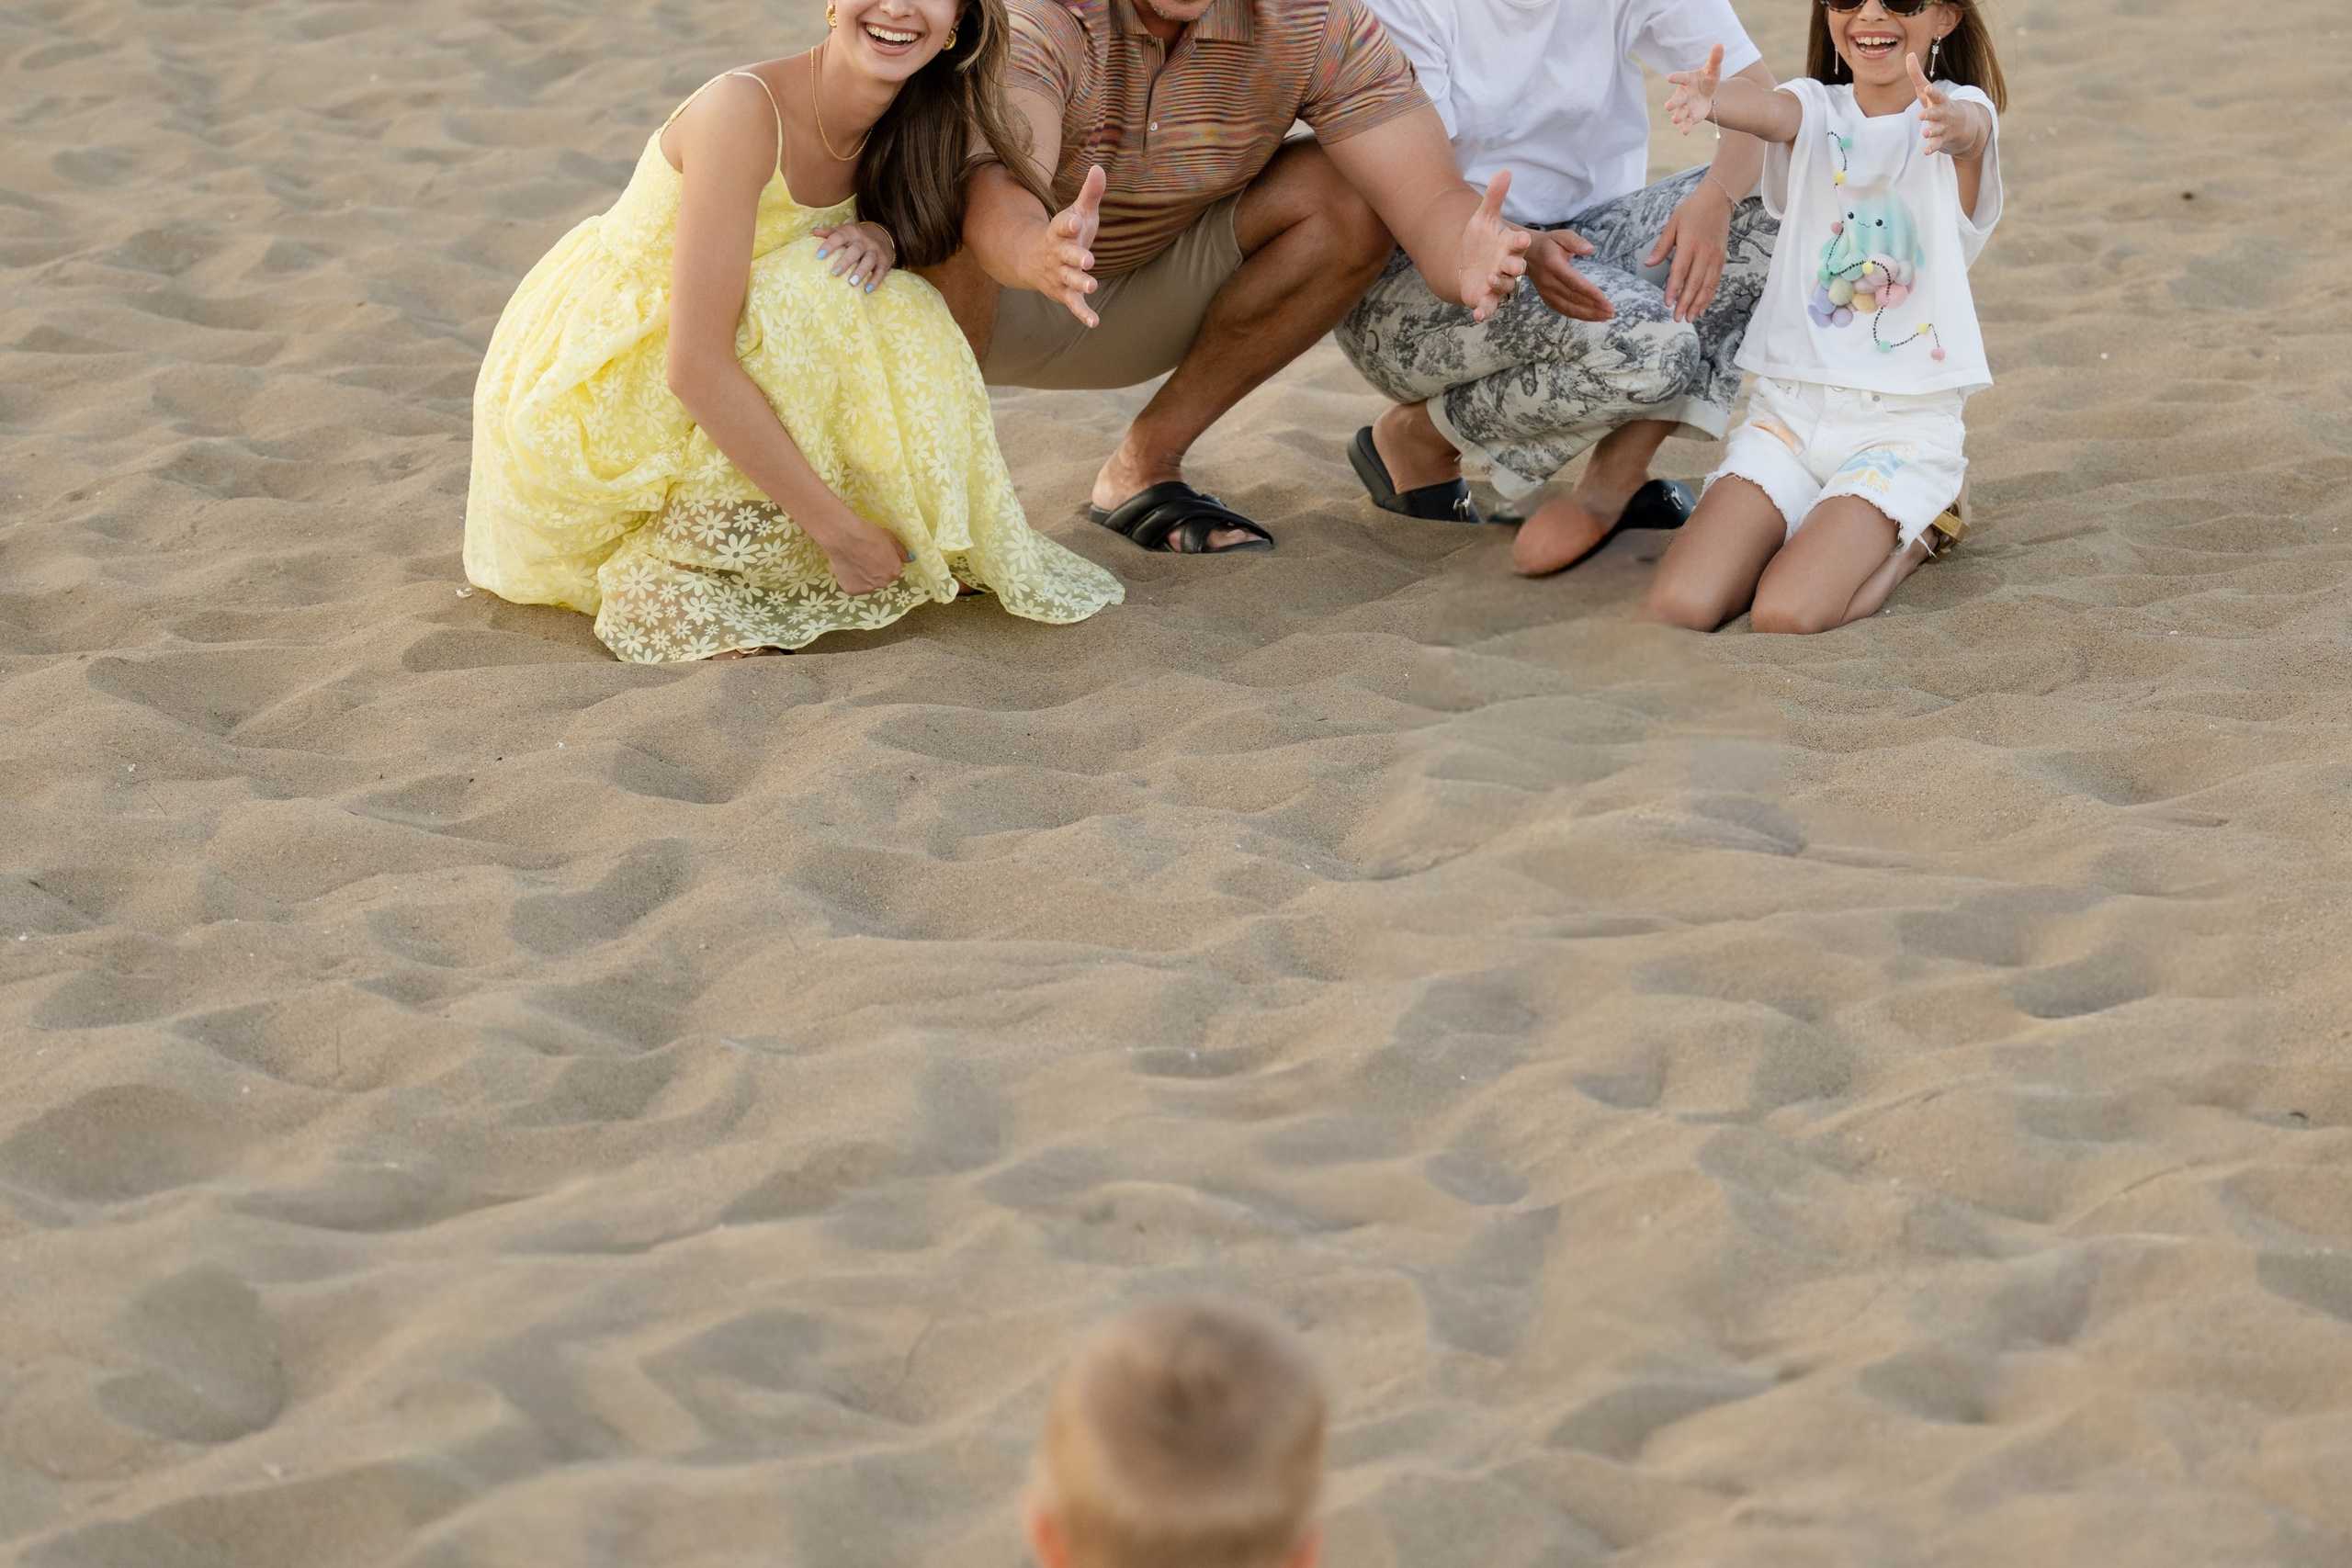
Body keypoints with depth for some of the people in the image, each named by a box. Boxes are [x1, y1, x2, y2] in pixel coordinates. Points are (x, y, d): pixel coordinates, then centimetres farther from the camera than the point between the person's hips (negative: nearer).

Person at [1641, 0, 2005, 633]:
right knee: (1677, 606, -17)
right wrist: (1710, 100, -46)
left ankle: (1912, 537, 8)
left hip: (1906, 421, -3)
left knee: (1789, 615, -25)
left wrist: (1950, 125, -54)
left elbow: (1969, 131, -27)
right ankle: (1827, 528, 13)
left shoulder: (1962, 107, -2)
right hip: (1790, 407, 3)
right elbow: (1770, 111, -20)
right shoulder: (1816, 110, 4)